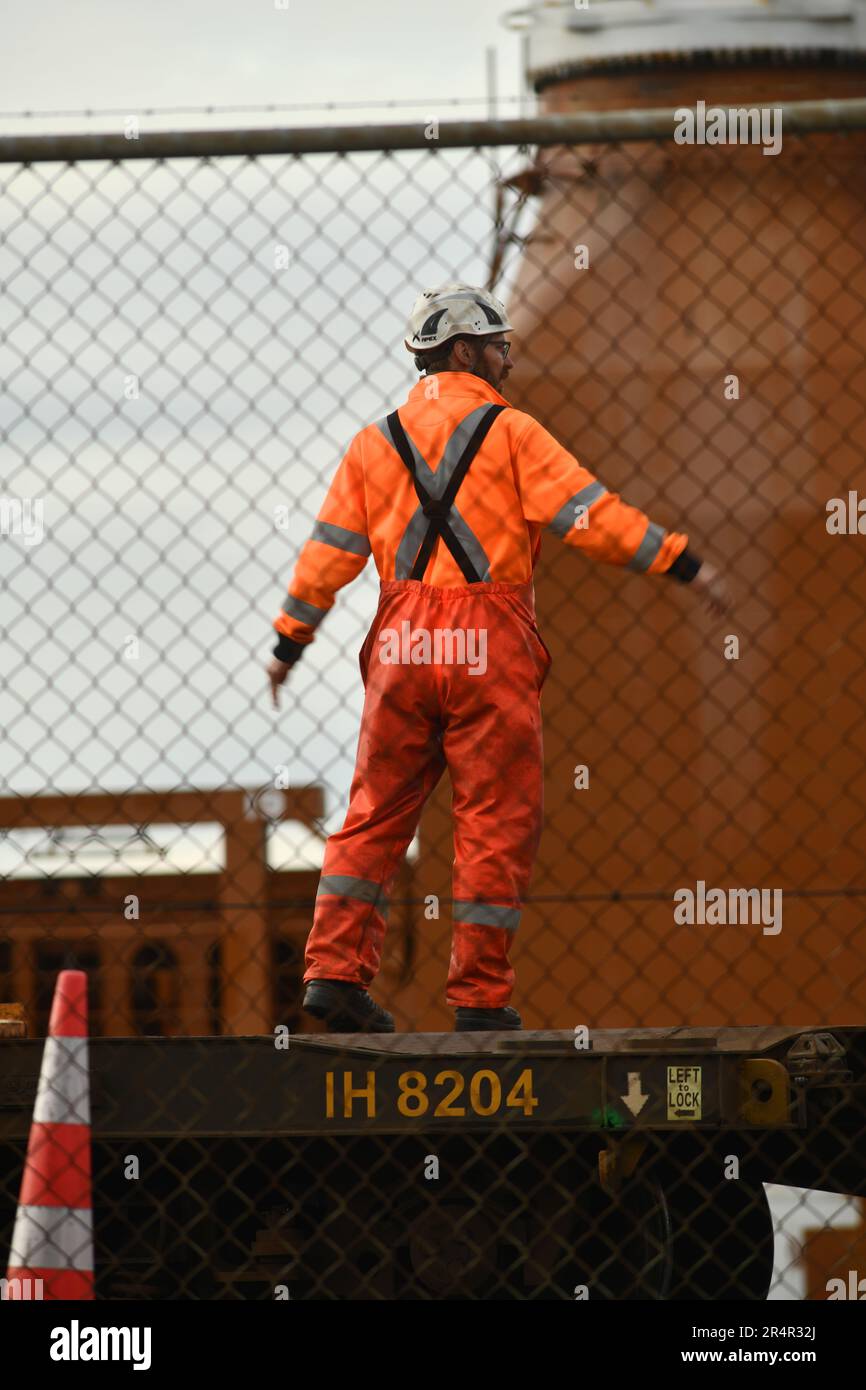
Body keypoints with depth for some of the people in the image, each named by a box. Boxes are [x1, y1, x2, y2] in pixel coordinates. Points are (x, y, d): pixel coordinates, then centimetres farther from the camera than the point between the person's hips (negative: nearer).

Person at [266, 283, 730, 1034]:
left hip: (401, 647, 5)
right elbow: (589, 512, -10)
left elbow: (331, 549, 11)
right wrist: (684, 562, -9)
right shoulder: (509, 431, -2)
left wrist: (290, 643, 18)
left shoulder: (376, 441, 12)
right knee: (498, 821, 2)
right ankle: (481, 994, 1)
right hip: (489, 648, -4)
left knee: (377, 811, 10)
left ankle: (335, 970, 2)